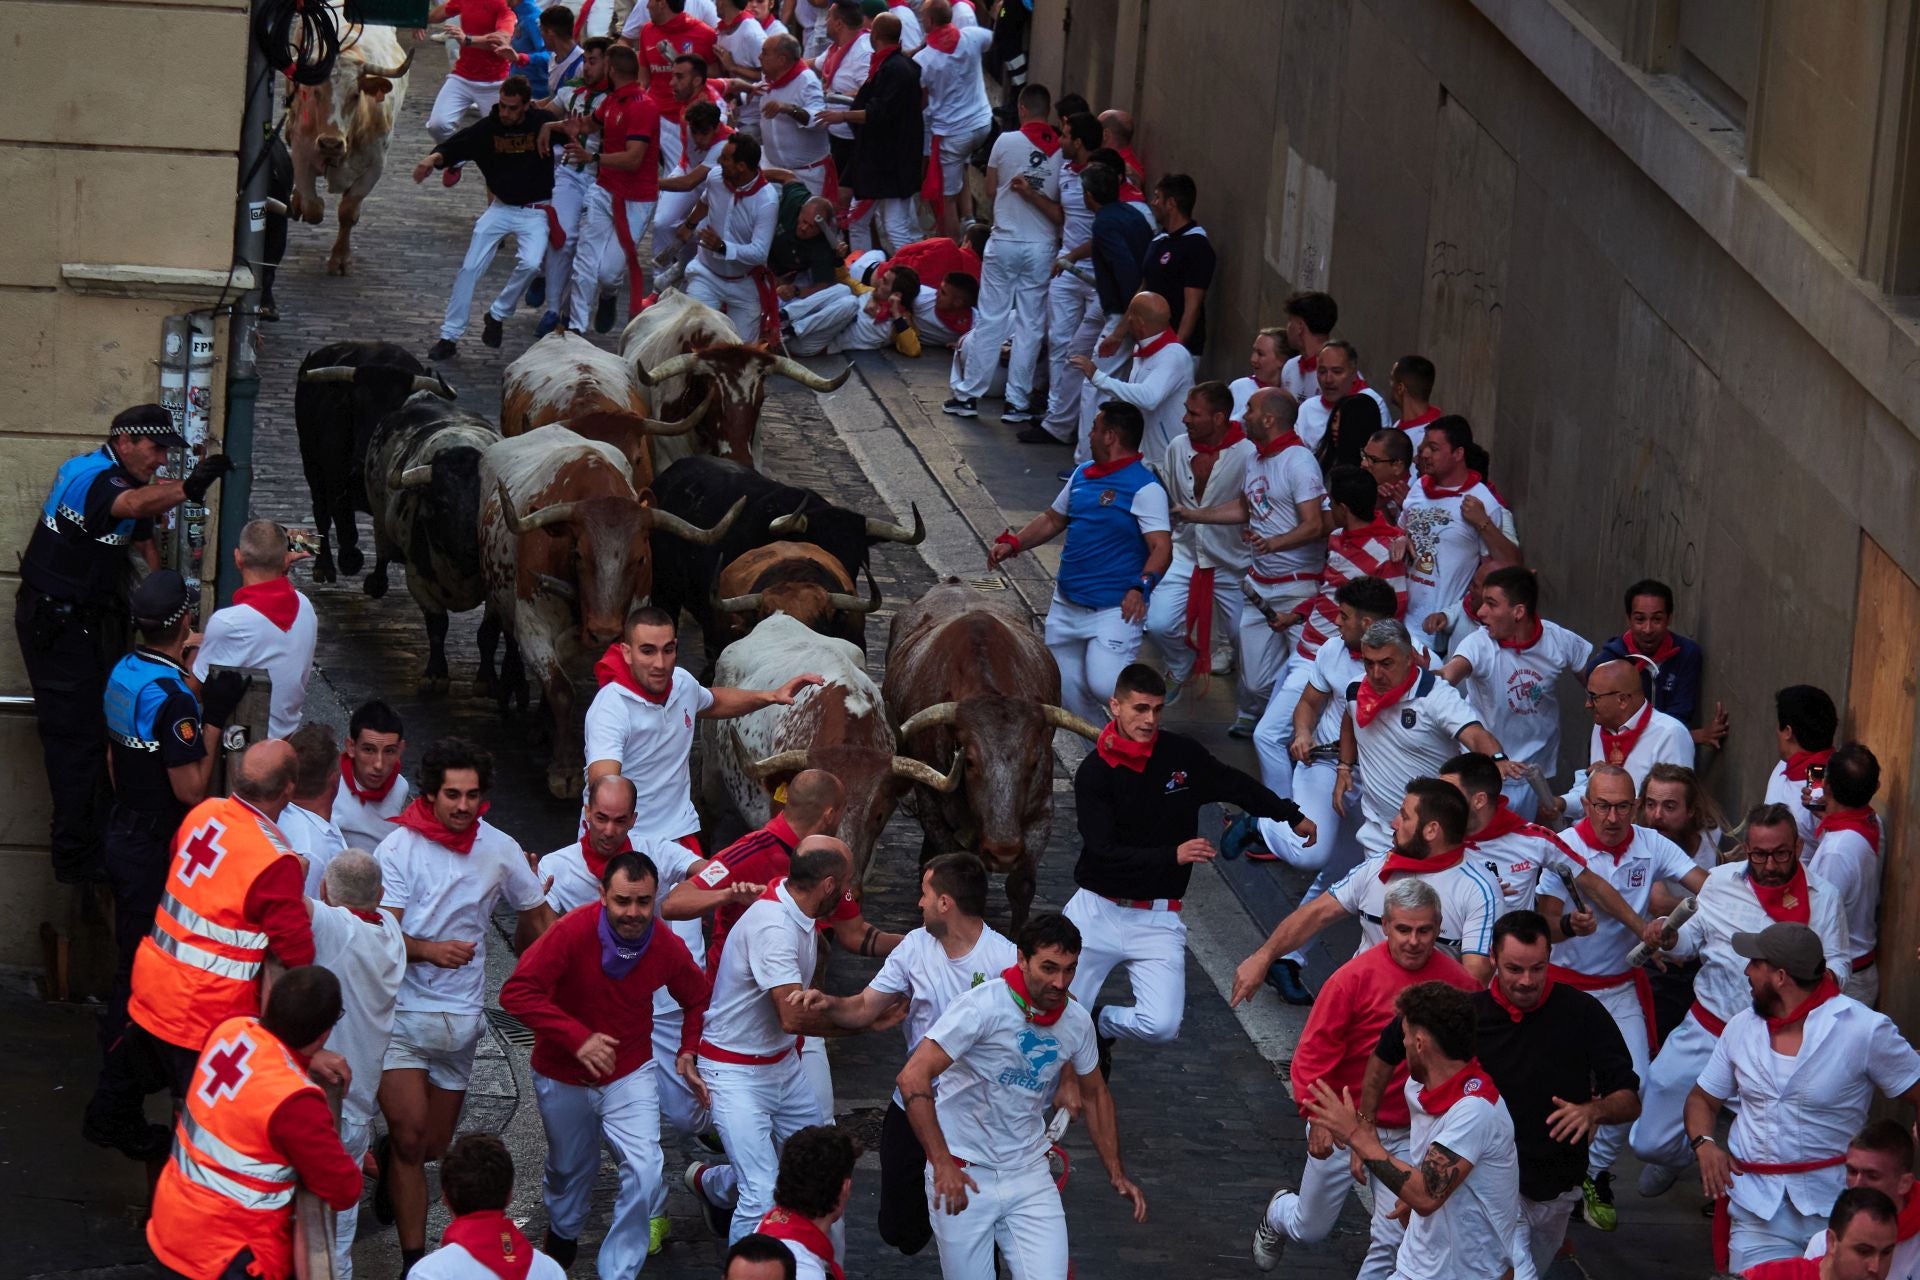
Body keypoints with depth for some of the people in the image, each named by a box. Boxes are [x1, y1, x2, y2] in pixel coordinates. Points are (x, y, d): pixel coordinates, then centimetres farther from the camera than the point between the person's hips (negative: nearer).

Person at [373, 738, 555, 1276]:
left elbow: (537, 918, 15)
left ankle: (384, 1157, 47)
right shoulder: (399, 848, -10)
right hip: (402, 1011, -4)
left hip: (461, 1016, 4)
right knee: (411, 1137, -14)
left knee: (433, 1146, 11)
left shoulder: (500, 849, 0)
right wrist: (430, 950, -32)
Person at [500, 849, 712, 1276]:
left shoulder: (668, 948, -16)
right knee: (569, 1169, 24)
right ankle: (563, 1234, 57)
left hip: (630, 1073, 1)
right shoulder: (572, 931, -29)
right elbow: (517, 992, -35)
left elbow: (697, 999, 7)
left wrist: (688, 1053, -6)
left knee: (645, 1173, -18)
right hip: (563, 1077, -1)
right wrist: (577, 1038, -40)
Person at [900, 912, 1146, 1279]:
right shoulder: (983, 1006, -19)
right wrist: (942, 1165, -30)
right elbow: (913, 1078, -24)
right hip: (964, 1176, -4)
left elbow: (1094, 1095, 18)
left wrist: (1117, 1173, 12)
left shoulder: (1077, 1021, 0)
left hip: (1028, 1175, 4)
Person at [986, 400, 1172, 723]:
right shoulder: (1082, 475, 13)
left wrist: (1141, 587, -35)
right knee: (1067, 690, 8)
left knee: (1103, 685, -22)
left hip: (1114, 609, -8)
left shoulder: (1144, 488, -12)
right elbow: (1053, 519, 25)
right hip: (1067, 606, 8)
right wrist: (1013, 544, 10)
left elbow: (1161, 547, -19)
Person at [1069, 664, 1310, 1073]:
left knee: (1162, 1025, -14)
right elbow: (1105, 852, -15)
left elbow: (1237, 786, 19)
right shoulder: (1095, 772, -6)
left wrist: (1292, 817, 28)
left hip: (1157, 917, 1)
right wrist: (1174, 855, -25)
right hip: (1098, 911, -1)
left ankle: (1099, 1025, 17)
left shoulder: (1183, 755, 1)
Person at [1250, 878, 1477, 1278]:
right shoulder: (1355, 976, -18)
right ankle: (1279, 1215, 54)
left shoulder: (1457, 982, -11)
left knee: (1392, 1241, -1)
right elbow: (1313, 1051, -14)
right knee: (1310, 1229, 17)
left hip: (1407, 1135, 1)